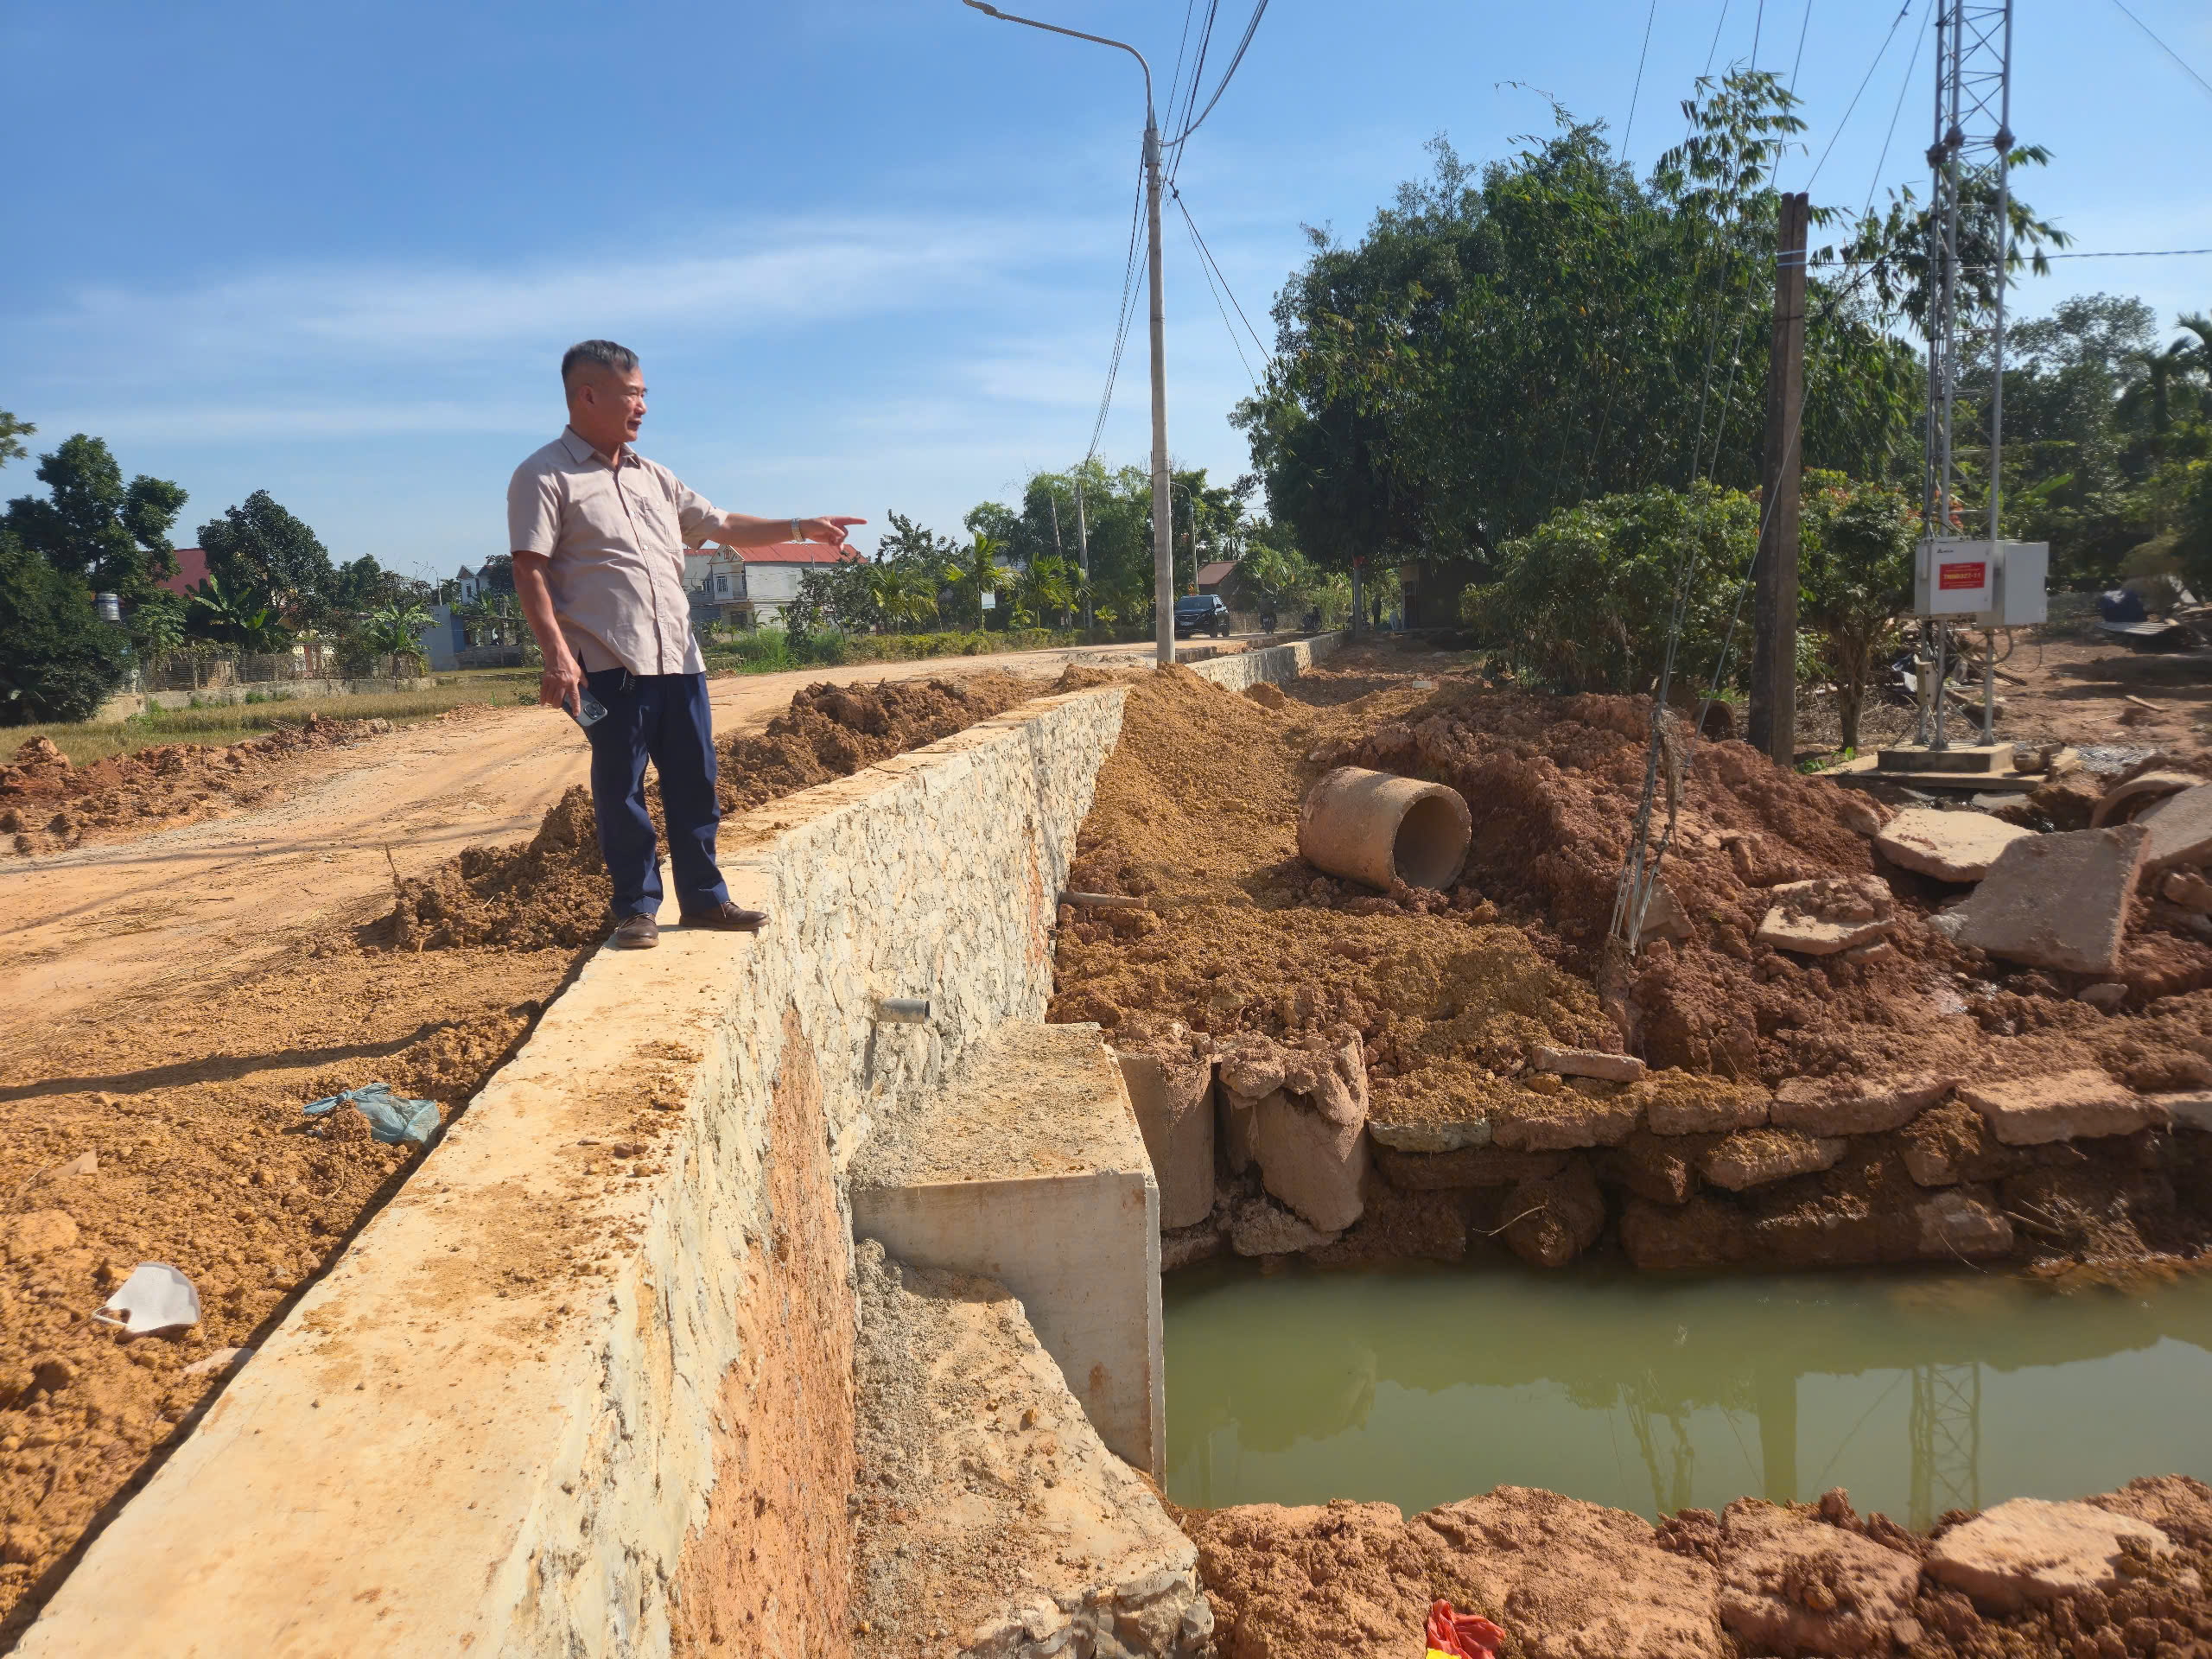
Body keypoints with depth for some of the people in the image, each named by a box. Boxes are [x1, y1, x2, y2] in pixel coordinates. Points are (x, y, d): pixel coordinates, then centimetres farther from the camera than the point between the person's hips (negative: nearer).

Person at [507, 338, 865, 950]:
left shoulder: (653, 478, 19)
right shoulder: (545, 477, -2)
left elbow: (722, 527, 23)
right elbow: (530, 573, -9)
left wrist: (799, 527, 15)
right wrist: (557, 656, -19)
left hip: (679, 661, 7)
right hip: (610, 666, -6)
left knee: (695, 783, 9)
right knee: (620, 790, 1)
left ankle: (704, 897, 20)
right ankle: (636, 906, 13)